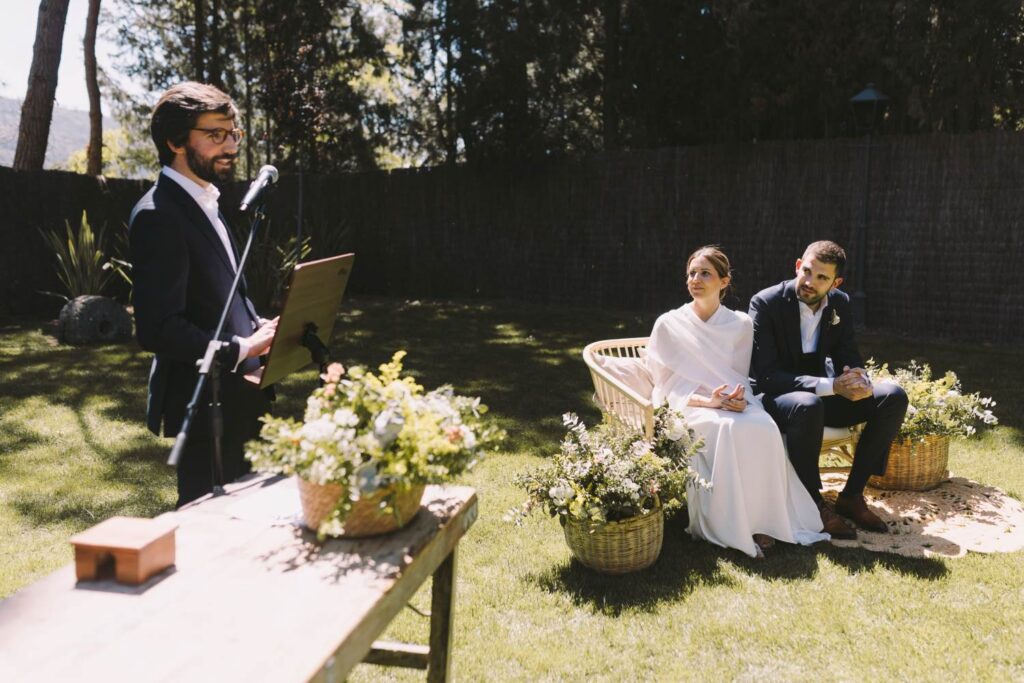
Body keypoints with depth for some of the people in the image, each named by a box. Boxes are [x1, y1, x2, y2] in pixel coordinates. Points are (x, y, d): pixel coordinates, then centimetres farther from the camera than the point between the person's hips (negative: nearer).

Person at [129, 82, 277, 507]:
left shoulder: (204, 204, 13)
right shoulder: (158, 216, -18)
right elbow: (158, 328, -25)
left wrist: (260, 328, 1)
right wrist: (241, 349, -25)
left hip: (235, 395, 10)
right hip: (204, 401, -10)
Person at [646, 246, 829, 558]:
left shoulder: (741, 325, 10)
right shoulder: (669, 325, 3)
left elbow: (740, 377, 12)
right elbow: (668, 384, -1)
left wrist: (738, 398, -13)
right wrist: (707, 401, -18)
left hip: (732, 404, 3)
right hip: (688, 407, -2)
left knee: (764, 427, -32)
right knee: (727, 429, -36)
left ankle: (759, 521, -22)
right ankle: (727, 525, -27)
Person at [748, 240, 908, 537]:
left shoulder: (840, 303, 1)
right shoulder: (766, 303, -18)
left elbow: (848, 356, 7)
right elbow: (766, 375, -23)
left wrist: (859, 380, -20)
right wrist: (831, 386, -32)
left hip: (821, 393, 7)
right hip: (775, 396, -7)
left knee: (893, 397, -10)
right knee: (808, 405, -40)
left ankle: (851, 495, -4)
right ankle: (813, 502, -20)